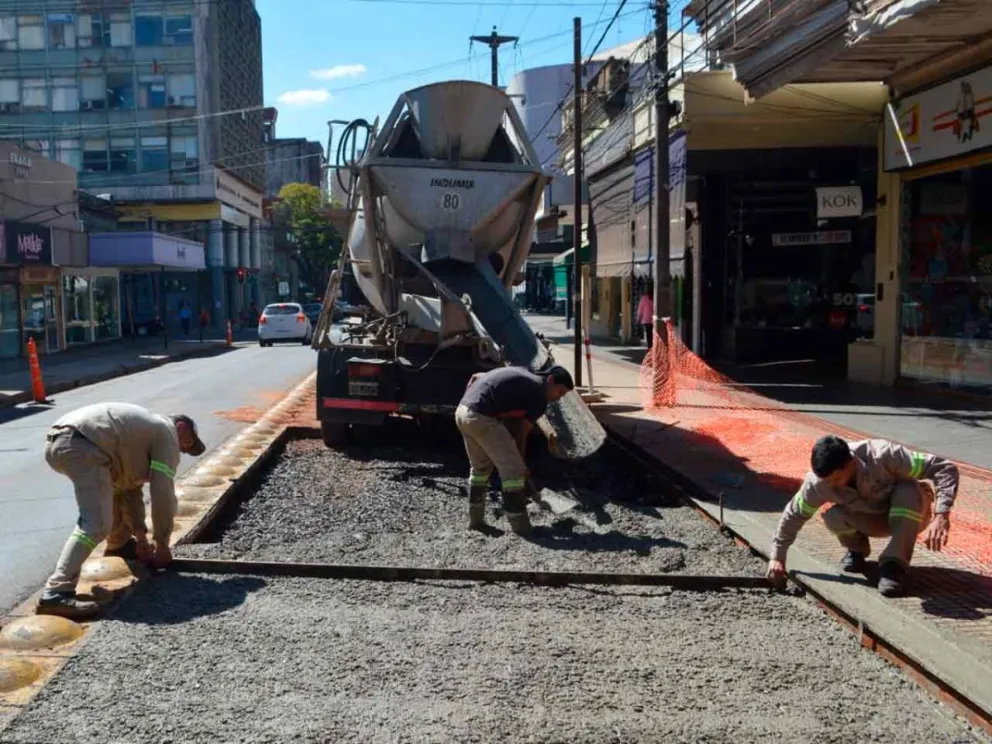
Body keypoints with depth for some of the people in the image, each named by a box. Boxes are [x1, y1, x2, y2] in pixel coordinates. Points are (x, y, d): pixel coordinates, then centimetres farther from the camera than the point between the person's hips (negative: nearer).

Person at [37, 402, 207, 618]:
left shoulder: (147, 429, 33)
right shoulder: (167, 434, 8)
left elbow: (129, 486, 32)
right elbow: (162, 494, 1)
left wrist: (140, 536, 29)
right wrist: (162, 544, 10)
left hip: (58, 442, 11)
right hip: (80, 445, -11)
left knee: (118, 482, 32)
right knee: (96, 523, -18)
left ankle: (118, 546, 48)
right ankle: (56, 593, -29)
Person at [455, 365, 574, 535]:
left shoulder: (522, 374, 22)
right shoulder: (539, 397, -1)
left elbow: (475, 377, 26)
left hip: (461, 411, 9)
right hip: (482, 418, -9)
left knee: (480, 467, 25)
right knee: (513, 469, 1)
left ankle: (475, 520, 31)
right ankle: (520, 526, 6)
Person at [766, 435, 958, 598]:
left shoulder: (884, 457, -36)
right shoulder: (817, 483, -26)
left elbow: (945, 468, -34)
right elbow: (794, 514, -10)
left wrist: (941, 516, -46)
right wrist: (777, 557, -10)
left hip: (910, 514, -2)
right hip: (875, 520, 2)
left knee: (909, 490, -36)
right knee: (833, 517, -28)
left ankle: (894, 564, -22)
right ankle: (857, 551, 5)